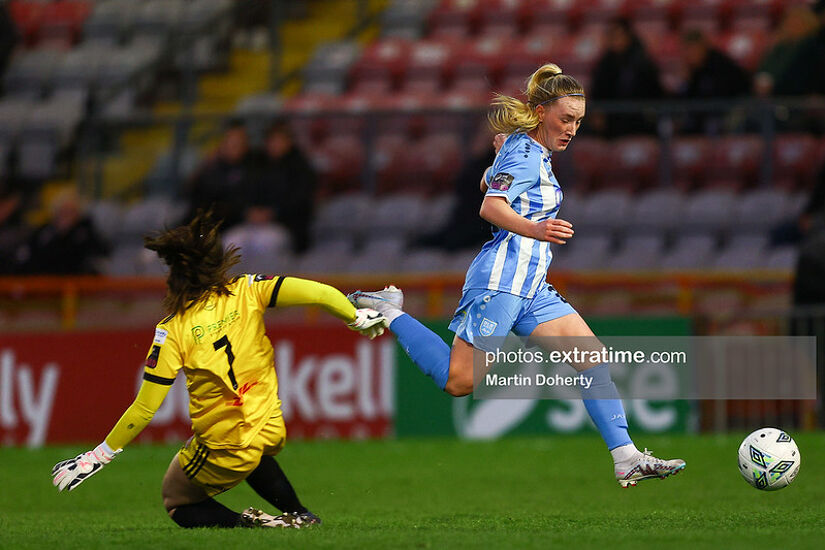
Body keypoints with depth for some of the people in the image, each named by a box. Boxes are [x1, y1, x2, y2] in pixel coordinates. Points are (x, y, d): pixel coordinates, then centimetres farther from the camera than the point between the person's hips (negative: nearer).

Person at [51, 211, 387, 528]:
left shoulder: (173, 330, -15)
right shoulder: (246, 292, -9)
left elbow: (145, 408, -14)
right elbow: (318, 293, -18)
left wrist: (99, 455, -4)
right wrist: (357, 319, 2)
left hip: (223, 453, -5)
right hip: (271, 432, 5)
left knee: (177, 502, 21)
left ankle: (247, 523, -5)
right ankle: (298, 513, 30)